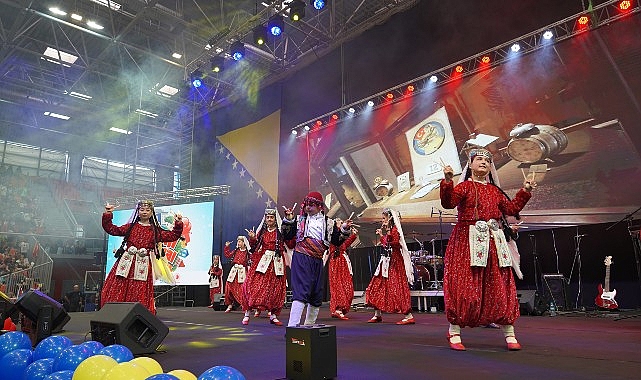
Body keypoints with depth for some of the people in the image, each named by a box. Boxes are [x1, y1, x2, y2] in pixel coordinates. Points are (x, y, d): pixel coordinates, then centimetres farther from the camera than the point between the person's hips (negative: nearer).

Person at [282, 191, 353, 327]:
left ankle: (309, 324, 30)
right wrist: (288, 221, -10)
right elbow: (287, 236, 2)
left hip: (318, 261, 5)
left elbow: (337, 241, 14)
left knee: (316, 296, 13)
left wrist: (344, 230, -1)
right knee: (301, 292, -16)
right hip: (301, 259, -4)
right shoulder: (299, 220, 5)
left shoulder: (328, 223, 11)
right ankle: (292, 325, -18)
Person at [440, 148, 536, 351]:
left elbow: (511, 209, 22)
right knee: (464, 286, -6)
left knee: (501, 287, 6)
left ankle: (509, 334, 16)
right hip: (468, 241, -6)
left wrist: (525, 191, 20)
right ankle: (454, 332, 7)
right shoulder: (464, 186, 1)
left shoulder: (495, 190, 20)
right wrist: (447, 181, -28)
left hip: (493, 241, 6)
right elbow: (448, 203, -16)